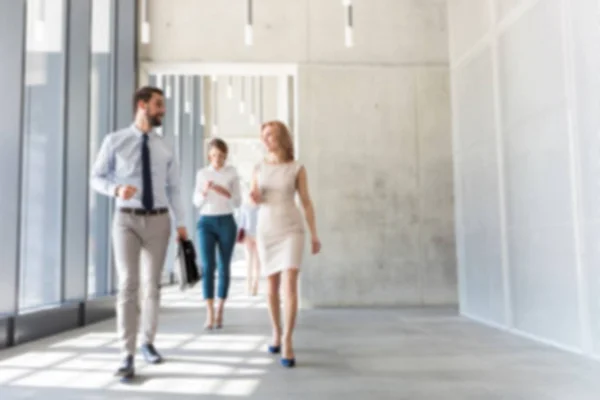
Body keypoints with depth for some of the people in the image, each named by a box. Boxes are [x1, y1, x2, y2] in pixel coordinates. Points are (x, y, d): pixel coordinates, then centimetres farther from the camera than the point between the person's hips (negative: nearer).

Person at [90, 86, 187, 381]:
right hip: (127, 219, -3)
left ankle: (148, 342, 29)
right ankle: (127, 356, -1)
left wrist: (180, 223, 1)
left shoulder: (164, 149, 6)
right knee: (128, 285, -9)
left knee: (153, 284, 11)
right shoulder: (115, 141, 0)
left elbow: (173, 188, 7)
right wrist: (116, 189, -20)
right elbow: (97, 178, 2)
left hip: (158, 221, 3)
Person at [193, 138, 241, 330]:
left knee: (224, 267, 2)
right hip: (206, 223, 0)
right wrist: (204, 191, -18)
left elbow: (238, 202, 1)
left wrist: (226, 193, -18)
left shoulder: (232, 172, 3)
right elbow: (197, 203, 3)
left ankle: (220, 312, 14)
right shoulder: (201, 174, 5)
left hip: (226, 223, 0)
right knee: (207, 266, -9)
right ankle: (209, 315, -7)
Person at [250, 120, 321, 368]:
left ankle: (287, 342, -14)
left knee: (290, 283, -16)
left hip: (291, 230, -3)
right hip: (266, 230, 3)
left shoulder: (297, 168, -1)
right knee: (272, 285, 9)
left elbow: (306, 202, 2)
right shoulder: (259, 169, 7)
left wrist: (314, 235, -1)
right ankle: (276, 332, 27)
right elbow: (254, 201, 10)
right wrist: (254, 197, -15)